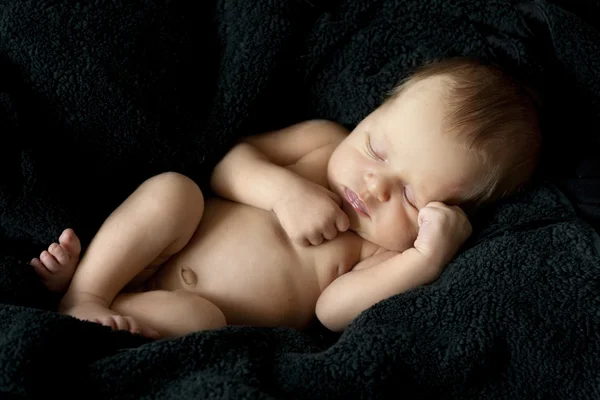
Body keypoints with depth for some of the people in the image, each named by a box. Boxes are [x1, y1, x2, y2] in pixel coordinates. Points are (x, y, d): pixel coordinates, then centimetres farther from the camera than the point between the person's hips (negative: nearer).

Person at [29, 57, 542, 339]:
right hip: (143, 253, 3)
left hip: (193, 317, -2)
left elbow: (332, 310, -24)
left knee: (194, 316, -35)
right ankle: (84, 288, -18)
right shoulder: (323, 141, -2)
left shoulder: (391, 254, -9)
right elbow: (230, 163, 0)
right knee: (173, 187, -24)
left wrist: (425, 261, -35)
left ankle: (85, 314, -18)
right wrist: (284, 188, -20)